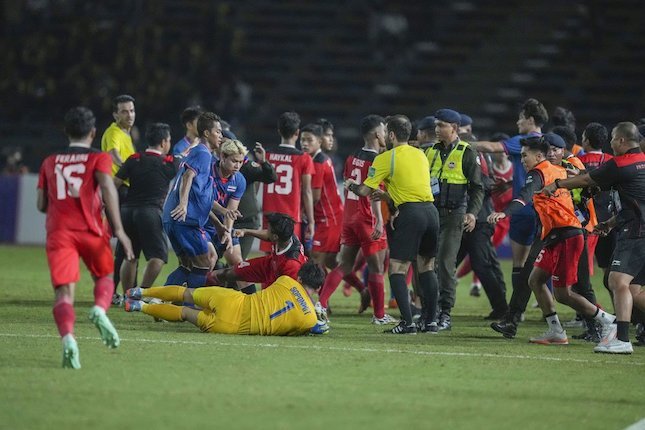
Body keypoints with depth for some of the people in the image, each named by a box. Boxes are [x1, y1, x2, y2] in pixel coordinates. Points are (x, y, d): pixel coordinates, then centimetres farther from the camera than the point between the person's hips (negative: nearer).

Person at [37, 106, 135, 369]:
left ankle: (68, 337, -35)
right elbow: (107, 187, -11)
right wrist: (118, 229, -14)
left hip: (58, 231, 1)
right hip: (91, 230, -1)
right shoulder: (99, 158, 7)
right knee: (104, 276, 21)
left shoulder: (50, 162, 17)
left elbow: (42, 204, 17)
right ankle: (100, 309, -12)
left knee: (64, 290, -8)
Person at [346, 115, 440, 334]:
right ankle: (430, 321, 12)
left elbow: (365, 191, 1)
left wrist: (351, 186, 22)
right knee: (427, 267, 15)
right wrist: (386, 195, 35)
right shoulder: (420, 155, 18)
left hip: (410, 213, -6)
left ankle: (407, 322, -13)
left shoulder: (386, 158, -1)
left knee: (397, 269, -3)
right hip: (431, 211, 6)